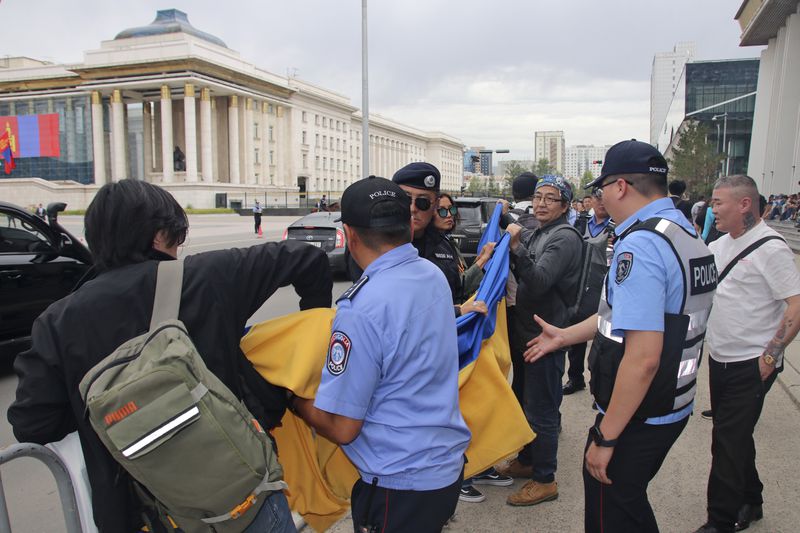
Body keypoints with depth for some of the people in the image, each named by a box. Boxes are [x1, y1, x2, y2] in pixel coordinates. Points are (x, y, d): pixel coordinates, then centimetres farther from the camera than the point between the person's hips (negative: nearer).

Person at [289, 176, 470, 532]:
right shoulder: (435, 275, -3)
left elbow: (342, 428, -21)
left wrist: (293, 400, -4)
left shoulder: (363, 308, -27)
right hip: (448, 462, 7)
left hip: (399, 483, -7)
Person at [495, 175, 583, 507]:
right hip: (528, 330, 9)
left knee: (542, 410, 0)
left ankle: (544, 480, 14)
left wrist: (517, 247, -40)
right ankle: (526, 461, 38)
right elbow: (522, 277, 10)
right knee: (527, 402, 21)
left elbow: (538, 282, -27)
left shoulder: (565, 237, -15)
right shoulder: (536, 234, 12)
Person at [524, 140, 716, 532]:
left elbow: (643, 358, -29)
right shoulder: (686, 233, 8)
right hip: (673, 407, 9)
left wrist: (606, 437, -21)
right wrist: (564, 336, 22)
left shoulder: (640, 245, -25)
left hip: (638, 417, -9)